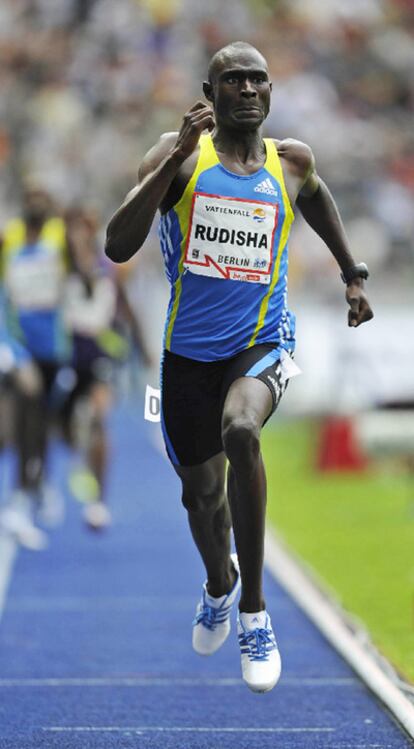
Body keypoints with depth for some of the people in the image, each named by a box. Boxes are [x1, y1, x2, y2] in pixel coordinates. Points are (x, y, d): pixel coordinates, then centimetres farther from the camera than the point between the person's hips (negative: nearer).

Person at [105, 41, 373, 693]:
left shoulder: (291, 161, 1)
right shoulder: (182, 155, -7)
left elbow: (316, 197, 28)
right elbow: (118, 247, -19)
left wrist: (353, 275, 27)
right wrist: (175, 157, -26)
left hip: (262, 342, -1)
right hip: (190, 351, 1)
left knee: (240, 430, -34)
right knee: (201, 491, 15)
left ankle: (254, 610, -24)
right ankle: (220, 583, 53)